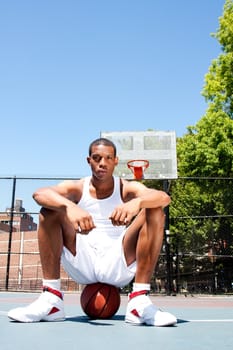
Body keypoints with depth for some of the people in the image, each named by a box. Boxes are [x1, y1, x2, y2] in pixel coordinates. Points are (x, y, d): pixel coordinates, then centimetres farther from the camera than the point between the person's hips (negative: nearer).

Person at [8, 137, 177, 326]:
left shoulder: (127, 189, 1)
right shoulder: (77, 188, 2)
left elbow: (164, 197, -20)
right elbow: (39, 193, -20)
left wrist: (137, 202, -43)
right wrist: (70, 206, -42)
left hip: (118, 265, 0)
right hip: (82, 264, 1)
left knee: (154, 212, -18)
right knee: (50, 209, -15)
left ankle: (140, 300, -23)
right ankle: (51, 298, -17)